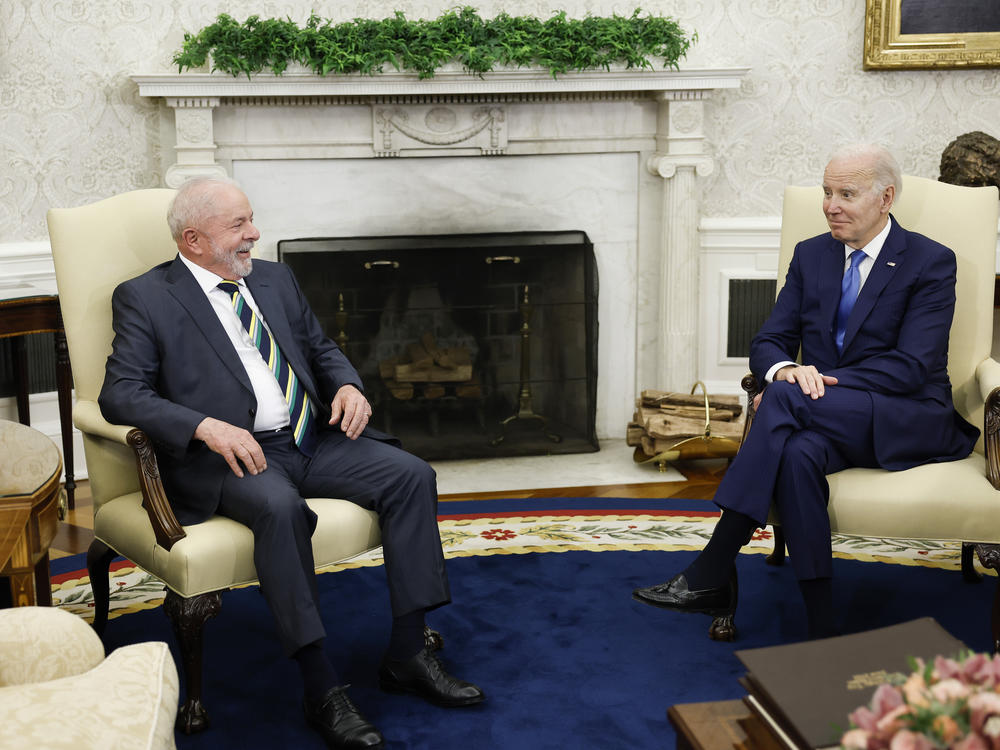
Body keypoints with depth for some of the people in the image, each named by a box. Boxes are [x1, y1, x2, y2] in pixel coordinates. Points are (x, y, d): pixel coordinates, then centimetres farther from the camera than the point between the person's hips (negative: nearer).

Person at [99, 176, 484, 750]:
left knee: (411, 475, -13)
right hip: (230, 455, -6)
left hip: (311, 439, 6)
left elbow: (322, 348, 25)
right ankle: (322, 688, -27)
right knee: (280, 506, -36)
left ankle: (407, 655, -8)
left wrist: (347, 385, 1)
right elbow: (121, 393, -9)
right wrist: (206, 427, -24)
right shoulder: (145, 298, 0)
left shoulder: (275, 278, 19)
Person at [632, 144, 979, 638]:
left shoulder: (931, 263, -3)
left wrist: (800, 386, -23)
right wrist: (787, 369, -19)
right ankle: (821, 631, -35)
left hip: (908, 422, -4)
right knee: (798, 453, -36)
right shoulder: (811, 255, 14)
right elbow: (768, 342, 9)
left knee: (785, 399, -33)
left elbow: (911, 365, -15)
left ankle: (712, 573, -34)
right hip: (827, 419, 4)